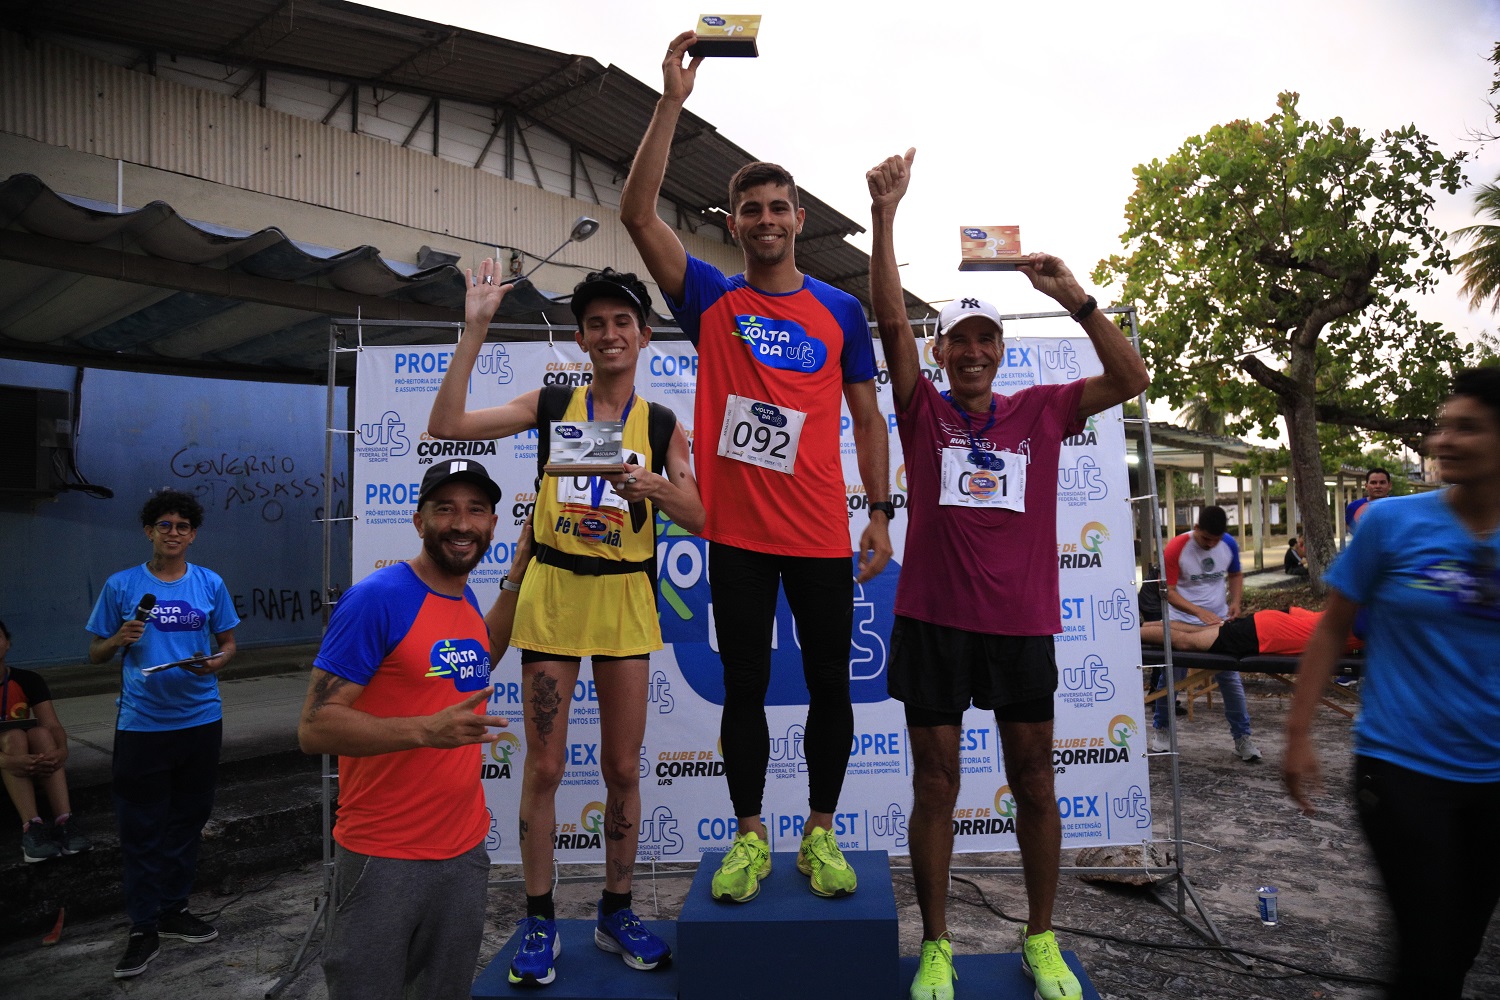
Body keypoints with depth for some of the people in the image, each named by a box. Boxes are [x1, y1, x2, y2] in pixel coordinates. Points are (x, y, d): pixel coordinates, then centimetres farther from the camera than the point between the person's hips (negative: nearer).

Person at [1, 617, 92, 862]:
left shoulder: (28, 680, -3)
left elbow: (53, 726, -13)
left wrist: (61, 751, -35)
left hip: (32, 763, 2)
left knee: (39, 732, -29)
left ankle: (64, 821, -39)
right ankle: (31, 828, -43)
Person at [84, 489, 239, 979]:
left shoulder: (211, 584, 4)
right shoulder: (121, 585, 0)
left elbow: (228, 642, 11)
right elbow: (96, 653, 6)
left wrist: (216, 661, -11)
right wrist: (120, 639, -15)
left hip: (200, 719, 2)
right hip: (141, 723, -2)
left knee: (187, 820, 13)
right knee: (141, 828, 3)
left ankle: (174, 909, 29)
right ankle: (143, 928, 15)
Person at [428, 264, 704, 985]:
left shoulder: (662, 425, 4)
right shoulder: (550, 406, 4)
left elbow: (700, 517, -3)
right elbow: (446, 426, -4)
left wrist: (654, 485, -22)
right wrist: (476, 329, -7)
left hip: (625, 599, 1)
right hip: (553, 590, -1)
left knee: (623, 767, 8)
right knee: (545, 765, 4)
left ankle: (616, 912, 26)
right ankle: (539, 920, 21)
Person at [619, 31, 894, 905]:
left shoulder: (841, 310, 7)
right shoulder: (711, 299, 5)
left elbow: (867, 416, 8)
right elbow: (638, 214, -6)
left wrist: (882, 514, 1)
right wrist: (673, 102, -11)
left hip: (821, 536, 1)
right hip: (737, 534, 0)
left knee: (830, 686, 8)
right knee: (745, 690, 8)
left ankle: (821, 833, 27)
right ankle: (750, 837, 25)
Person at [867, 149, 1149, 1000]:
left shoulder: (1041, 412, 7)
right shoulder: (925, 411, 2)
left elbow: (1132, 379, -1)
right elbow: (891, 321, -8)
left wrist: (1075, 298, -8)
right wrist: (886, 216, -13)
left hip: (1022, 621, 2)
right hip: (933, 619, -1)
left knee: (1035, 780, 11)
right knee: (936, 783, 6)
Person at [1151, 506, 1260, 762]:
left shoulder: (1229, 545, -3)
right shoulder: (1176, 548, -16)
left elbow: (1235, 575, 15)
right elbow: (1169, 592, -16)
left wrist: (1235, 601, -4)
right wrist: (1199, 612, -29)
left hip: (1218, 622, 3)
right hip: (1182, 623, -3)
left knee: (1230, 678, 1)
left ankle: (1242, 736, 13)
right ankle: (1161, 729, 23)